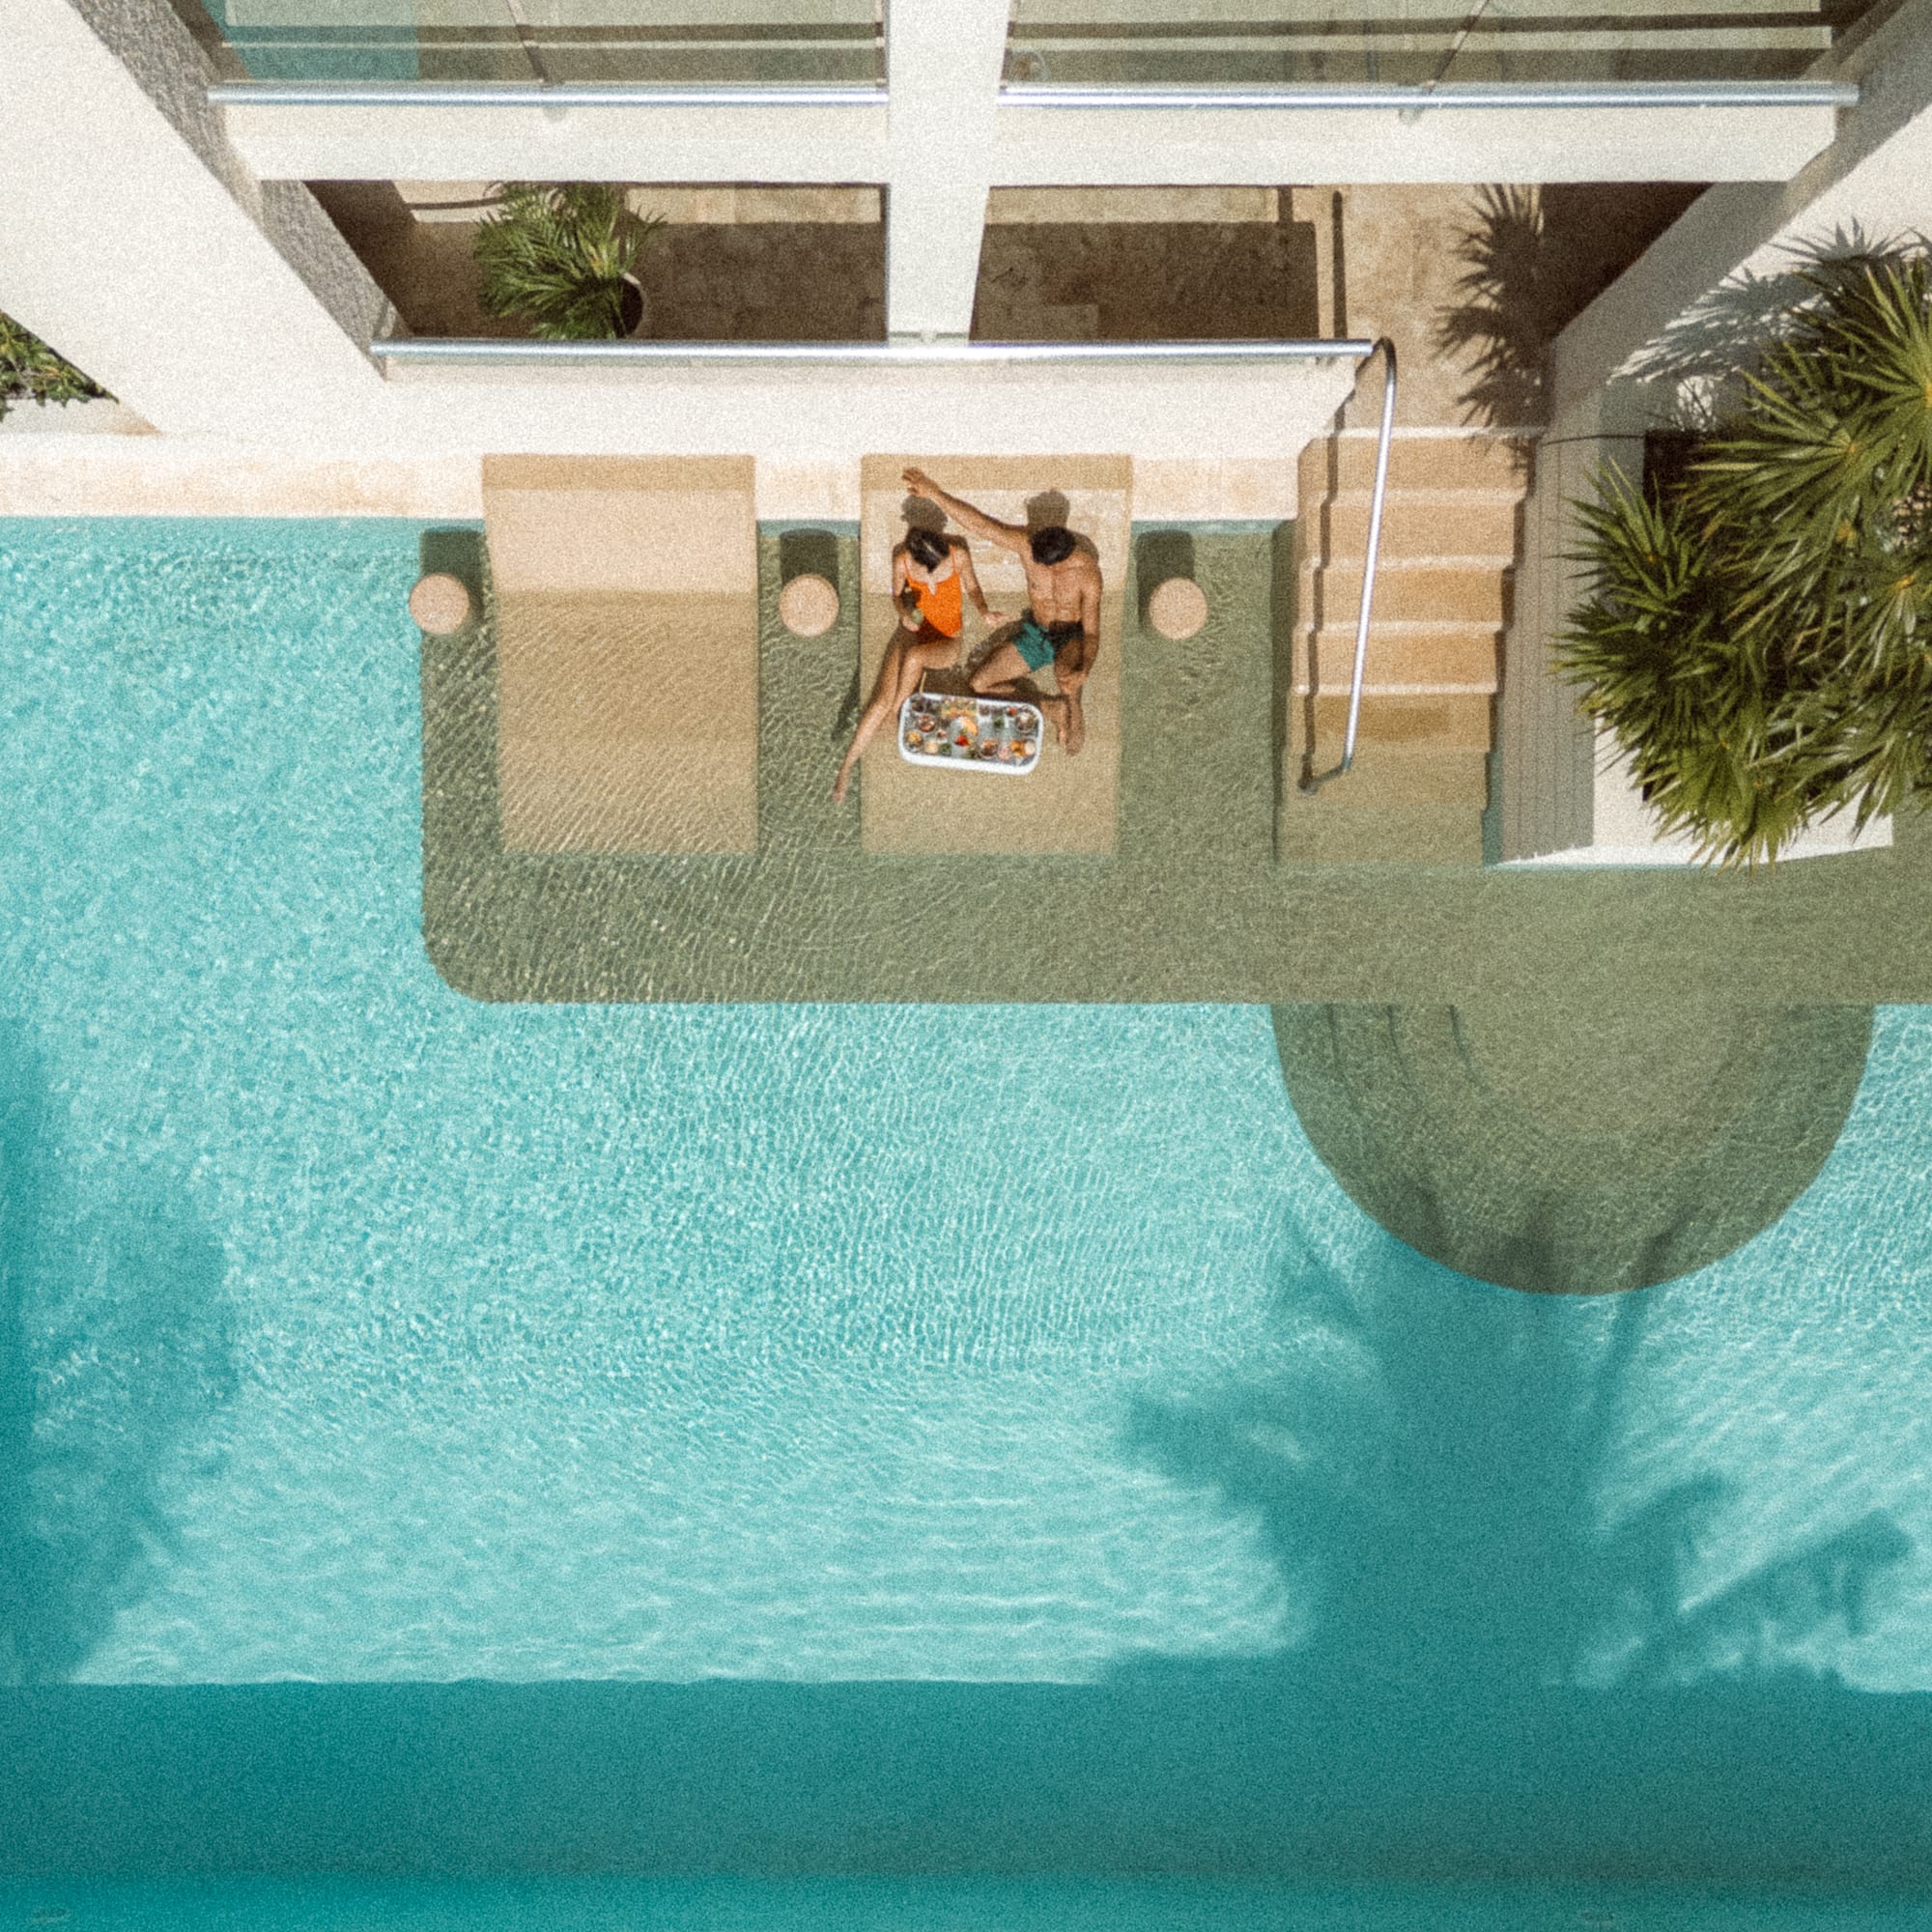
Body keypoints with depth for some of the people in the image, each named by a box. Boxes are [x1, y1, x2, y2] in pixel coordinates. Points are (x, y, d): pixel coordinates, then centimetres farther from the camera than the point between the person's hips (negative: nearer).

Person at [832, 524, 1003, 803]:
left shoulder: (959, 554, -17)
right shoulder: (902, 561, -14)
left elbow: (972, 587, -1)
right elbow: (897, 594, 3)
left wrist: (984, 612, -21)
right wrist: (904, 612, -19)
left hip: (947, 641, -1)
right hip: (912, 631, 1)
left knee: (913, 657, -38)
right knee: (881, 701, -18)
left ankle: (897, 711, -12)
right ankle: (846, 767, -11)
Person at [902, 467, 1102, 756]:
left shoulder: (1088, 572, -28)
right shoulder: (1027, 542, -22)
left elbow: (1092, 634, -27)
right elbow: (979, 524, -29)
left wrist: (1084, 672, -47)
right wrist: (933, 491, -39)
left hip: (1073, 637, -5)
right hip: (1035, 633, 5)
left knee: (1065, 670, -43)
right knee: (981, 683, -6)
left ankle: (1074, 716, -11)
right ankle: (1050, 706, 6)